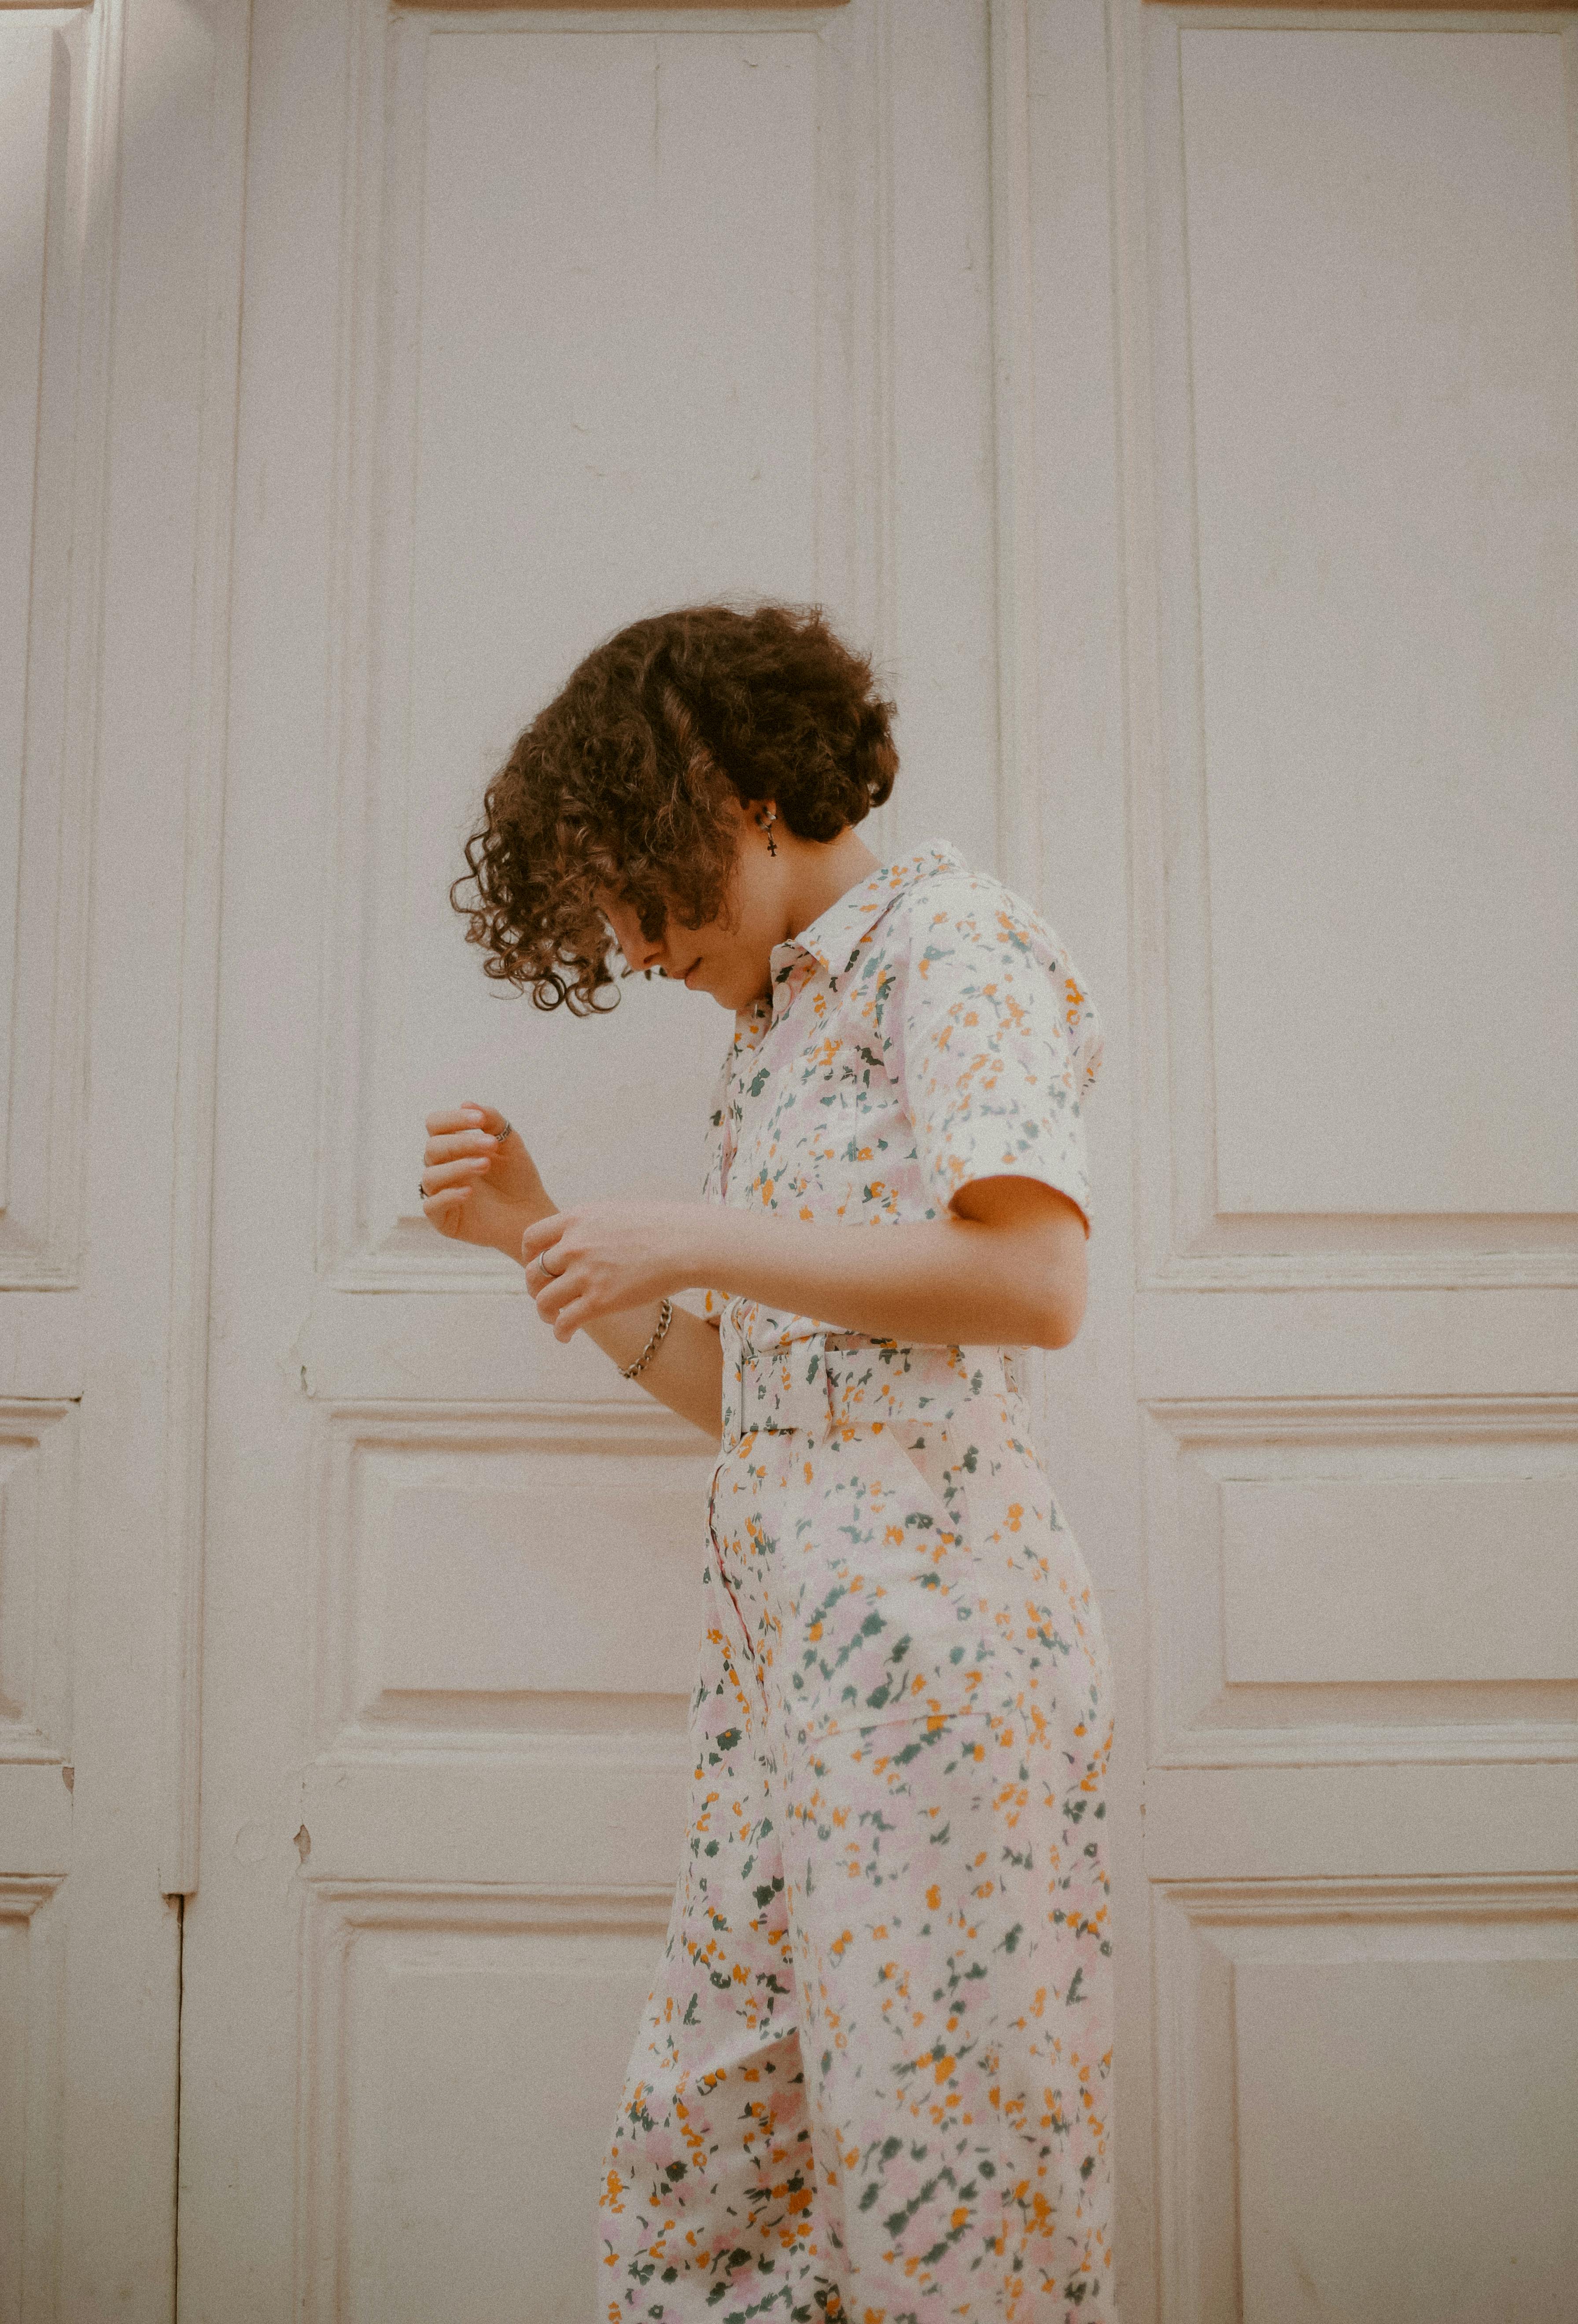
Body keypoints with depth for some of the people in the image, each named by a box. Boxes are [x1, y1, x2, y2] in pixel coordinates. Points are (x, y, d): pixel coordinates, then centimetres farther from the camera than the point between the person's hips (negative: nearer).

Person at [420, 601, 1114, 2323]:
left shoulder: (948, 938, -2)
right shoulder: (781, 1025, 22)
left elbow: (1036, 1278, -19)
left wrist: (691, 1240, -13)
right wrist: (538, 1233, 12)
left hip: (921, 1604, -8)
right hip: (776, 1622, 8)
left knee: (939, 2186, 1)